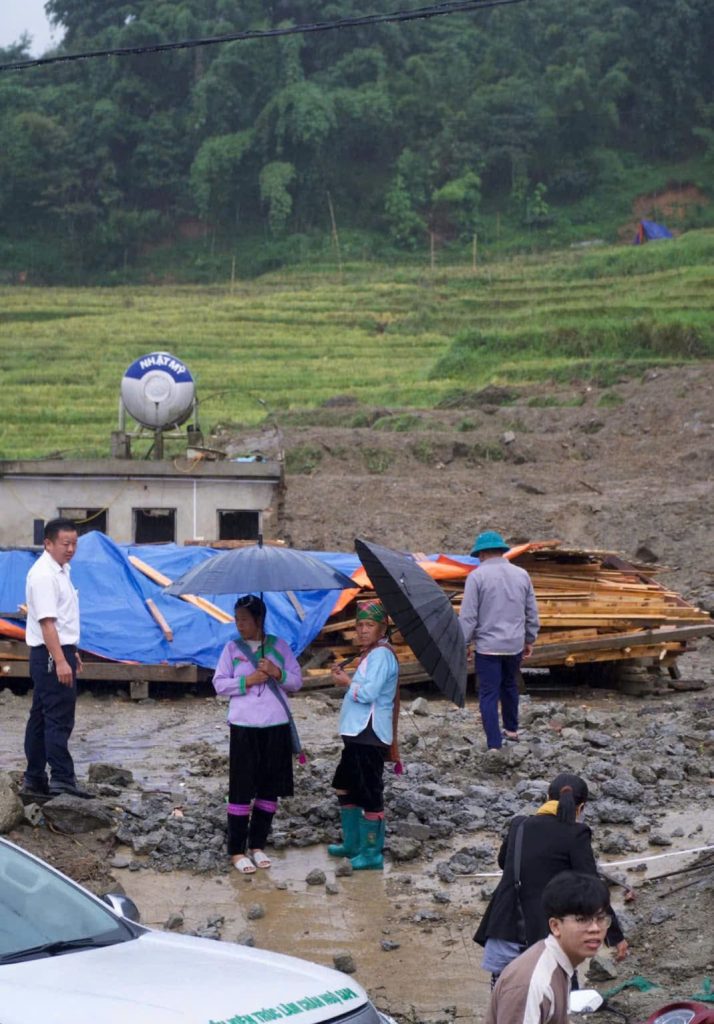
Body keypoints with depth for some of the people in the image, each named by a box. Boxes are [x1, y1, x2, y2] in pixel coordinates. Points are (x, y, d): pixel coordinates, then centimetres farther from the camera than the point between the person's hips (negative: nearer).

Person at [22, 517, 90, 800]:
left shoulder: (60, 571, 13)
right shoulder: (44, 575, -17)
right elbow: (46, 621, -24)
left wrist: (71, 652, 25)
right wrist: (60, 661, -28)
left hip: (60, 651, 10)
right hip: (51, 655, -10)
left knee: (41, 717, 12)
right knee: (59, 719, -11)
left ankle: (34, 779, 17)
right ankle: (62, 779, -11)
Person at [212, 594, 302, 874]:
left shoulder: (279, 646, 6)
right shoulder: (232, 648, 3)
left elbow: (296, 681, 7)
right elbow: (219, 683, 0)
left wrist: (277, 673, -12)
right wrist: (247, 681, -13)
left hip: (276, 726, 2)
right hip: (244, 727, -2)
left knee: (270, 788, 8)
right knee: (241, 789, -3)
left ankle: (257, 845, 20)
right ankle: (236, 850, 3)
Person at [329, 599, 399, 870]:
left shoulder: (381, 655, -15)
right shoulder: (369, 654, 17)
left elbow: (368, 693, -24)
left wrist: (347, 682, -9)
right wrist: (346, 678, 9)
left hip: (370, 736, -11)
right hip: (357, 734, 11)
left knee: (370, 793, -6)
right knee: (344, 786, 21)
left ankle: (372, 853, 0)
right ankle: (352, 843, 32)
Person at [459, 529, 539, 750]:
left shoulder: (477, 576, -11)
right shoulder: (521, 575, 5)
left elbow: (468, 616, -12)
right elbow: (532, 613, 12)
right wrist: (530, 639, 23)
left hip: (488, 646, -5)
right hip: (515, 645, 5)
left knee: (489, 695, -2)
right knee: (509, 686, 25)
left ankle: (494, 745, -8)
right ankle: (511, 729, 39)